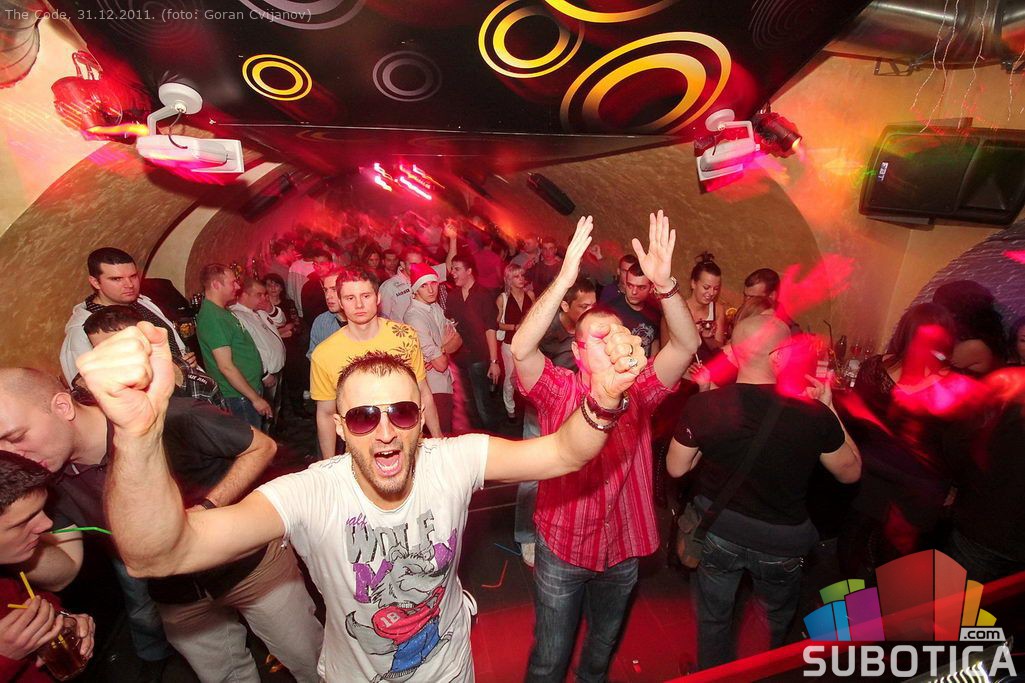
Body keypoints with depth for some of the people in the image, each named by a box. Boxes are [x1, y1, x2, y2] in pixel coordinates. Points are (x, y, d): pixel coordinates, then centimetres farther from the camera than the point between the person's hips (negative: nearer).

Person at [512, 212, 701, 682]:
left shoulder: (639, 391, -9)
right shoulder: (557, 390, -16)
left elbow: (685, 346, -21)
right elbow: (521, 349, -34)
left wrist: (664, 284, -36)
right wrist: (564, 280, -43)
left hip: (622, 549, 3)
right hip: (561, 548, -3)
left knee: (603, 645, 30)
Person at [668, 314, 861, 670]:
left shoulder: (702, 406, -26)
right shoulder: (814, 415, -25)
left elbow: (676, 468, -10)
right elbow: (850, 472, -6)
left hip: (719, 530, 0)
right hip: (782, 541, 1)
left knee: (714, 617, 26)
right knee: (779, 619, 34)